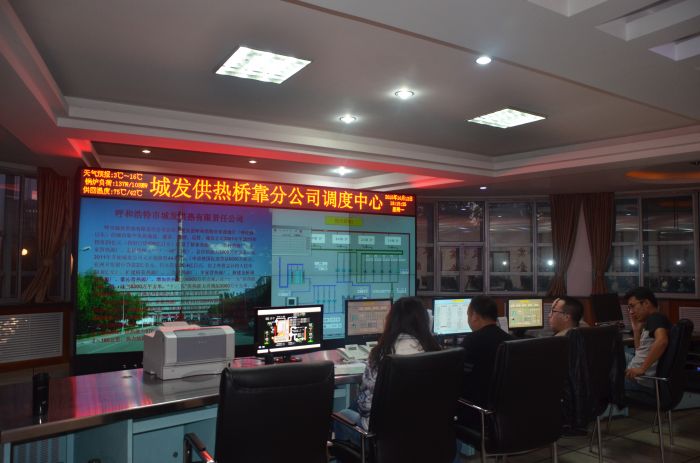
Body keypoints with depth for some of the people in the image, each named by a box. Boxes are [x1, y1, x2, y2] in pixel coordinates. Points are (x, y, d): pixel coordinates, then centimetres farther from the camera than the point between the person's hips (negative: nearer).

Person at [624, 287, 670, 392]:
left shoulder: (656, 317, -12)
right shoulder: (650, 321, 15)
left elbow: (662, 341, -33)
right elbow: (640, 351, 22)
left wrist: (642, 369, -32)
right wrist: (636, 329, 10)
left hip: (643, 381, -10)